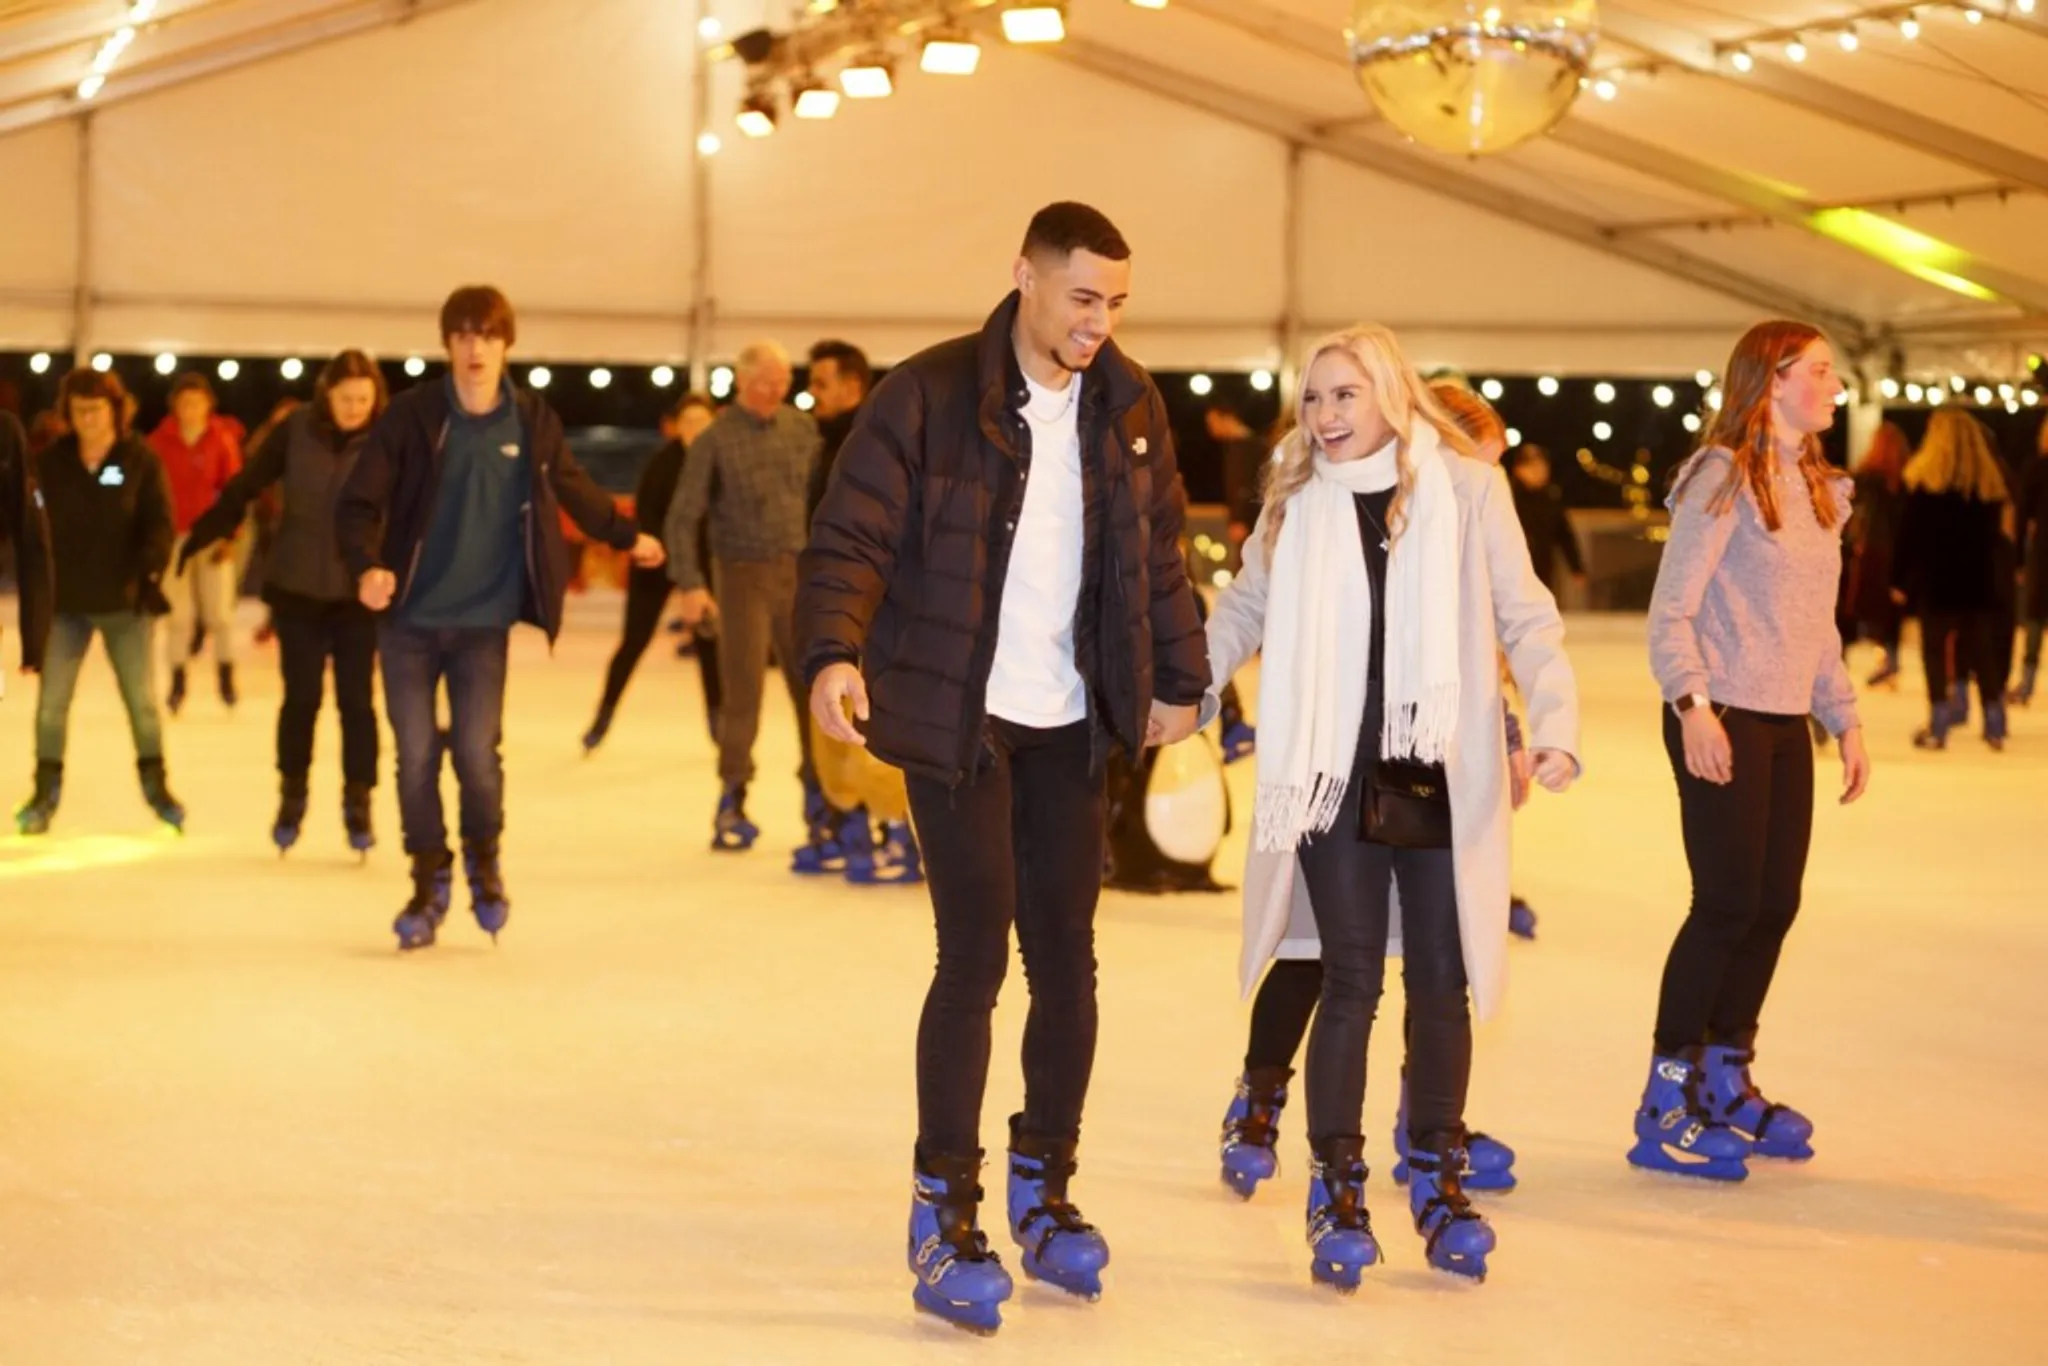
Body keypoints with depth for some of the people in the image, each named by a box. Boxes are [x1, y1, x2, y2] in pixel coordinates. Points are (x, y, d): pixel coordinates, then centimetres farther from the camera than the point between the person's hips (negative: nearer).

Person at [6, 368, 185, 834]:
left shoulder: (141, 461, -6)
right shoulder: (47, 463, -1)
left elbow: (158, 522, -9)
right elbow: (18, 519, -1)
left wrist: (150, 565, -24)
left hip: (124, 601, -1)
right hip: (65, 602, 1)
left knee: (141, 697, 8)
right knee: (52, 700, 4)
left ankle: (155, 782, 24)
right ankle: (46, 790, 17)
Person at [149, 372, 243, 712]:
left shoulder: (223, 440, -5)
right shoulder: (160, 441, -3)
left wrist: (229, 536, -7)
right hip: (173, 535, 0)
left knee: (219, 610, 3)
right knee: (178, 613, 1)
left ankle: (226, 675, 20)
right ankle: (177, 681, 12)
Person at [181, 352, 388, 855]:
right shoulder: (295, 431, -8)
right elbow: (245, 486, -1)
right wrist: (201, 535, 0)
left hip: (358, 592, -1)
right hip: (296, 587, 1)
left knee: (357, 701, 2)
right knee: (301, 698, 7)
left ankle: (358, 804, 14)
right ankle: (291, 798, 23)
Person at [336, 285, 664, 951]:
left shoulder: (533, 423, -1)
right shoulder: (412, 415, -7)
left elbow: (574, 489, 18)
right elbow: (359, 502, -8)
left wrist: (627, 536, 31)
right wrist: (367, 564, -27)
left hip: (484, 622, 0)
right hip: (410, 620, 0)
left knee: (476, 752, -7)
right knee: (416, 757, 2)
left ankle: (483, 859, 23)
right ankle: (429, 879, 22)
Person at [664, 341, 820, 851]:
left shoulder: (803, 428, 4)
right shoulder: (715, 440, -5)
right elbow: (683, 516, -6)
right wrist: (689, 583, -16)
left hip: (800, 571, 3)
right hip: (745, 574, -3)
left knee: (812, 685, 4)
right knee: (743, 687, -3)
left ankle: (820, 792, 13)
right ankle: (732, 800, 7)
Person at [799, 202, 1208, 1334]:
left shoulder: (1128, 407, 5)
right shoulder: (930, 394, -11)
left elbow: (1161, 552, 16)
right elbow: (851, 537, -13)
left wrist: (1178, 678, 16)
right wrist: (836, 654, -29)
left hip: (1068, 726, 5)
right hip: (954, 718, -5)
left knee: (1065, 957, 7)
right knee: (975, 955, -9)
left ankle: (1044, 1187, 23)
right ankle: (944, 1208, 2)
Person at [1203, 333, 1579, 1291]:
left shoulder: (1467, 490, -3)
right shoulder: (1296, 503, 4)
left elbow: (1527, 621, -2)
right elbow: (1242, 612, 10)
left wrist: (1555, 726, -14)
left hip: (1441, 774, 0)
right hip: (1336, 774, 1)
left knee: (1441, 981, 7)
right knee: (1351, 980, 0)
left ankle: (1438, 1177, 22)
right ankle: (1337, 1186, 9)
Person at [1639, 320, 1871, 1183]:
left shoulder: (1819, 489, 15)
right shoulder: (1724, 476, -10)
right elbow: (1671, 609, -13)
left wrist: (1845, 720, 14)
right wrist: (1693, 706, -23)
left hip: (1788, 726, 8)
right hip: (1724, 720, -8)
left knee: (1775, 905, 8)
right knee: (1728, 903, -8)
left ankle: (1727, 1080, 22)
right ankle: (1668, 1107, 0)